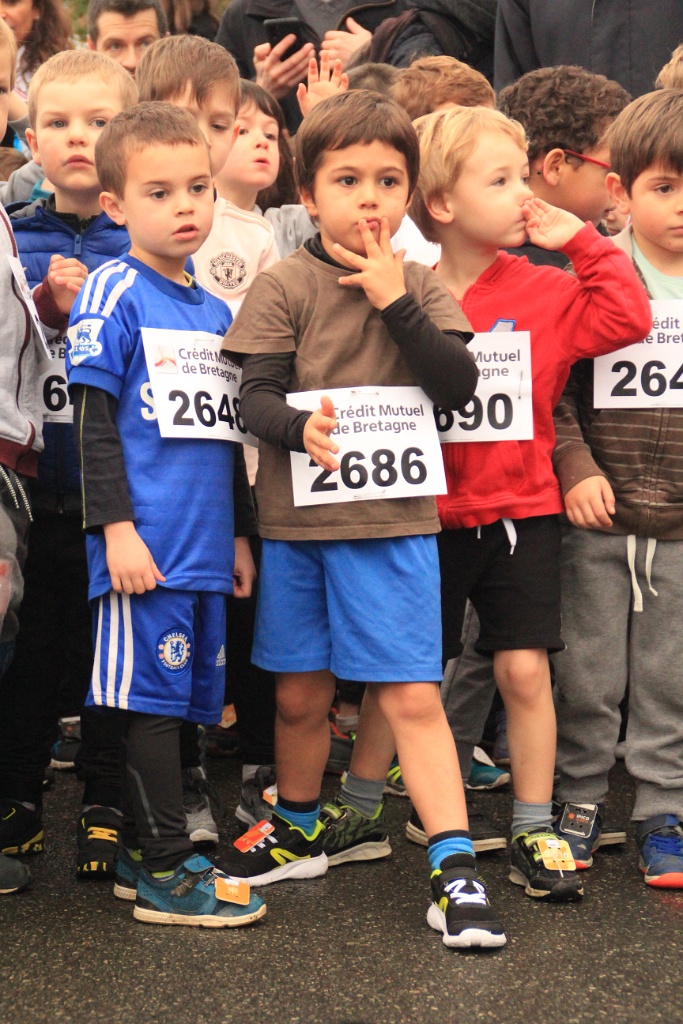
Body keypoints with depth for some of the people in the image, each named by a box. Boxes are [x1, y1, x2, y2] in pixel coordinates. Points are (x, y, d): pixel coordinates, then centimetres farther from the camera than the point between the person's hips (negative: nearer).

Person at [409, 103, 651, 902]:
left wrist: (581, 240, -8)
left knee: (525, 669, -2)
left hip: (521, 510, 1)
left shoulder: (543, 292, 0)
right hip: (430, 513, -1)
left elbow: (626, 320, -9)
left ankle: (534, 833, 8)